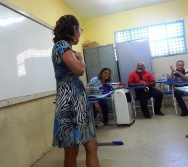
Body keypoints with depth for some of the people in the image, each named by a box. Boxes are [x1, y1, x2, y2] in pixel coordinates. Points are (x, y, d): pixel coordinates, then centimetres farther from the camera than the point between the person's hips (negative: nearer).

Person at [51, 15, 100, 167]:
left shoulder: (65, 47, 19)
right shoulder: (61, 45, -8)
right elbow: (79, 70, -21)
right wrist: (80, 57, -5)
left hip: (78, 101, 10)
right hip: (70, 102, -10)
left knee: (91, 145, 12)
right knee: (71, 152, 4)